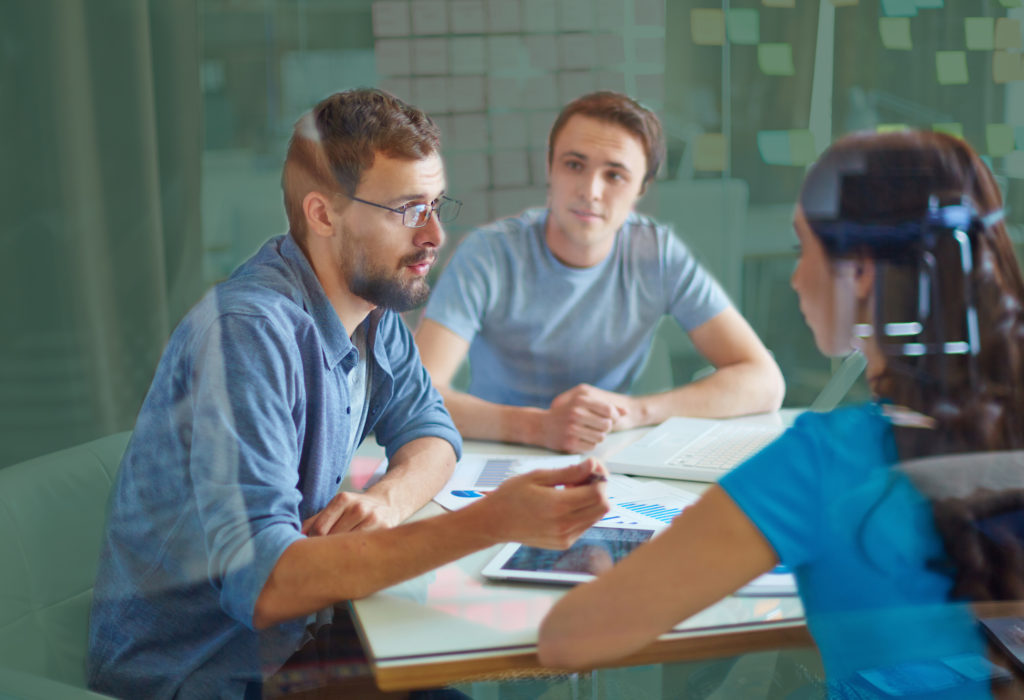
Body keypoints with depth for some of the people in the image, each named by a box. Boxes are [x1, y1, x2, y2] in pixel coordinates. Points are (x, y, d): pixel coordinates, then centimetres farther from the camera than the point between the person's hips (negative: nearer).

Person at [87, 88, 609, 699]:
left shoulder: (372, 304, -1)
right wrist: (491, 521, -39)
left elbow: (428, 429, 10)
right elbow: (260, 584, -34)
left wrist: (391, 497, -15)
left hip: (287, 632, 8)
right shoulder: (246, 332, -27)